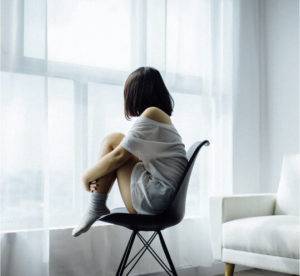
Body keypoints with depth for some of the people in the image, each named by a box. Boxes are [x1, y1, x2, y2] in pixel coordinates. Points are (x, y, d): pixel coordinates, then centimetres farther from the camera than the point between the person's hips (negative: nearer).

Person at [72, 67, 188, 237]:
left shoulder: (151, 113, -10)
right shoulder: (163, 116, 18)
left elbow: (119, 155, -10)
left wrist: (88, 176, 5)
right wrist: (98, 176, 7)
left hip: (155, 198, -10)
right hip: (168, 200, 10)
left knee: (113, 141, -2)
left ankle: (96, 208, 2)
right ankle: (97, 208, 9)